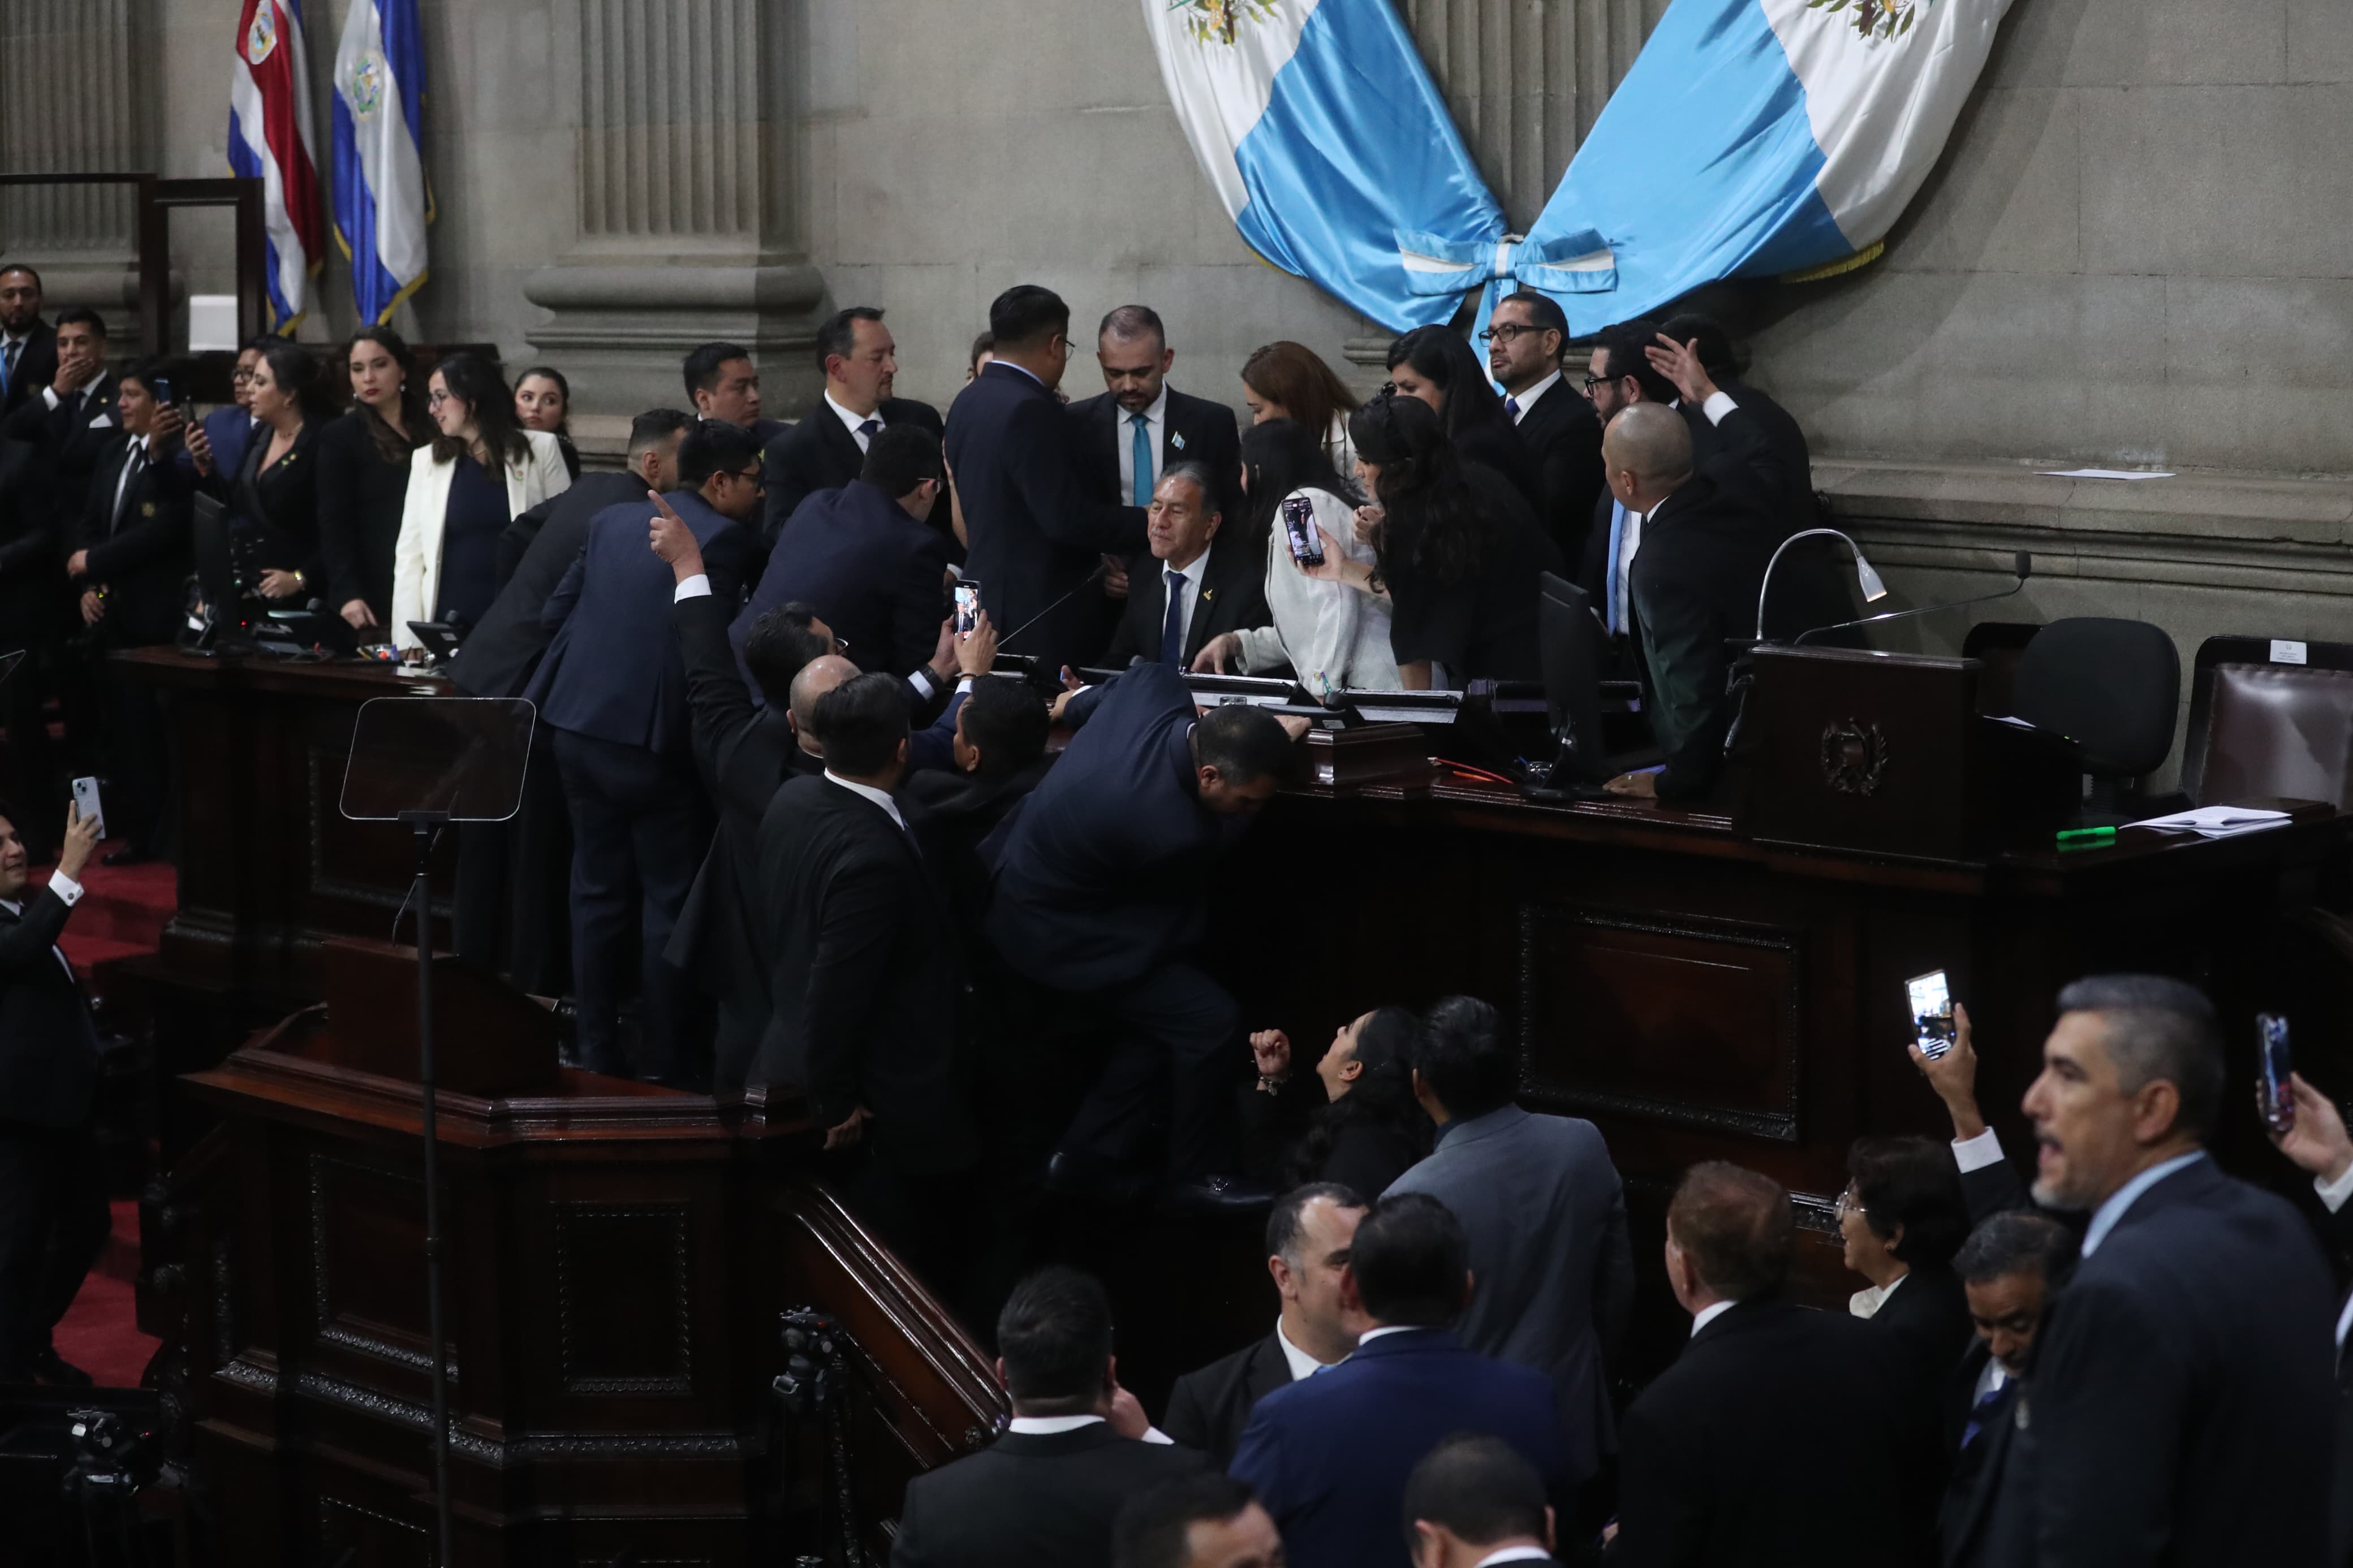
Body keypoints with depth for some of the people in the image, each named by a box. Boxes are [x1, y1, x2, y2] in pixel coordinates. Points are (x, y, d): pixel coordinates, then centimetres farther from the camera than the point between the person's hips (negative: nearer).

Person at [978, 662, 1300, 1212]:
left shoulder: (1157, 686, -20)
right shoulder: (1170, 831, -38)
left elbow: (1083, 704, 5)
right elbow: (1217, 839, -12)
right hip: (1055, 935, -9)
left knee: (1160, 1019, 16)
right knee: (1207, 1018, -5)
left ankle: (1084, 1160, 25)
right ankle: (1195, 1176, 12)